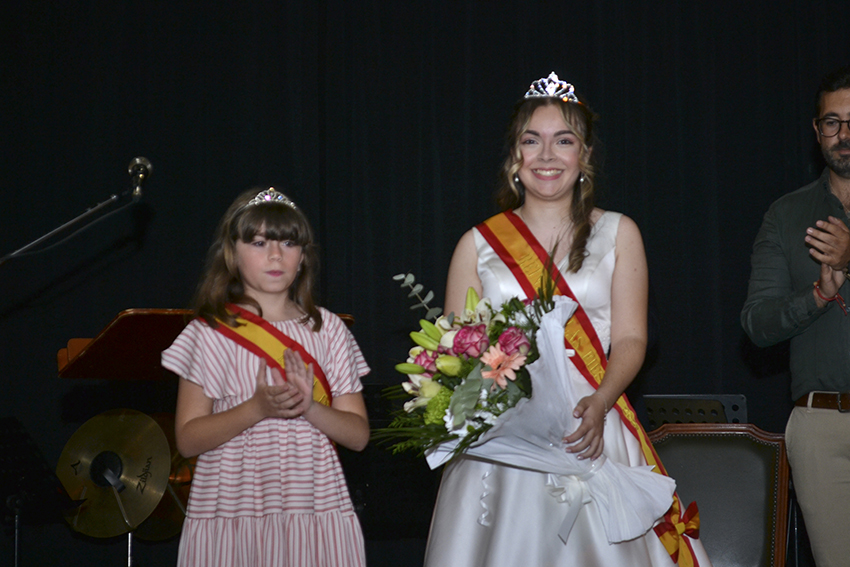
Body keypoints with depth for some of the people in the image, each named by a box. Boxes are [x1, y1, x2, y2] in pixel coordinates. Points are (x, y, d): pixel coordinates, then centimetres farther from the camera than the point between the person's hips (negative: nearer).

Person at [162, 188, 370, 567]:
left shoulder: (326, 329, 8)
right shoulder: (210, 333, 1)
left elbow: (358, 435, 5)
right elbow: (187, 440, -3)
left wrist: (310, 407, -14)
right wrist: (258, 408, -17)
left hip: (315, 507, 2)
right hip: (230, 514, -2)